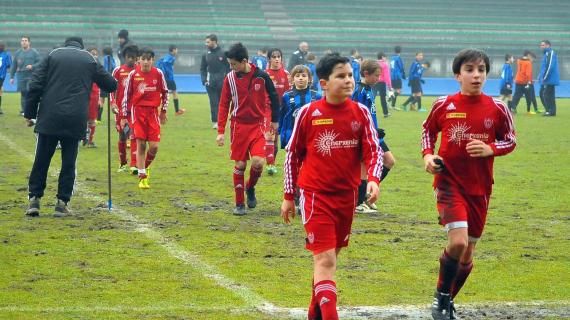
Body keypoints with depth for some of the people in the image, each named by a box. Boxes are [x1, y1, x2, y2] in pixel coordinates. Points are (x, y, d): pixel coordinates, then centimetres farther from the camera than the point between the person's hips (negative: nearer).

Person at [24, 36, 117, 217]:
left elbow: (35, 85, 2)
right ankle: (62, 203, 5)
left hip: (48, 119, 0)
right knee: (68, 163, 7)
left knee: (41, 160, 7)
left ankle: (34, 200, 6)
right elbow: (111, 85, 15)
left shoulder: (53, 55, 9)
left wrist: (29, 113, 6)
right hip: (75, 121, 0)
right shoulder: (89, 60, 9)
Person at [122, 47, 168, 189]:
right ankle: (142, 177, 2)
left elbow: (165, 92, 12)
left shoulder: (158, 73, 0)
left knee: (154, 146, -5)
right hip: (138, 111, -1)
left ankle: (146, 166, 26)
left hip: (153, 112, 1)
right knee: (141, 145, -4)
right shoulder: (133, 74, -2)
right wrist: (124, 116, 4)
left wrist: (163, 111, 12)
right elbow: (127, 95, 5)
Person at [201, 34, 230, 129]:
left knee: (222, 102, 5)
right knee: (214, 103, -4)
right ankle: (215, 122, -6)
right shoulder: (206, 55, 6)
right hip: (210, 84, 1)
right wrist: (204, 80, -1)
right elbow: (202, 69, 12)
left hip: (222, 83, -1)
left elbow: (228, 67, 2)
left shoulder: (223, 54, -1)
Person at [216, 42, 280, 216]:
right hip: (238, 126, 1)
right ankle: (239, 204, 13)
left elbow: (274, 97, 6)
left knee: (258, 162, -15)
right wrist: (221, 131, -5)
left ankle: (250, 188, 16)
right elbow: (224, 105, 0)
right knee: (240, 165, 1)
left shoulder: (262, 76, -8)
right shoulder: (230, 78, -5)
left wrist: (275, 120, 13)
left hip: (258, 125, -1)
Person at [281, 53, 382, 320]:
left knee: (329, 256, 16)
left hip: (347, 195, 4)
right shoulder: (308, 113, -6)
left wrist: (373, 179, -20)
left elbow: (374, 150, 0)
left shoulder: (360, 113, 0)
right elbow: (292, 153, 3)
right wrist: (288, 195, 6)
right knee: (325, 259, -13)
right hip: (315, 195, -4)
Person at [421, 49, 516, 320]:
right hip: (449, 182, -3)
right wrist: (428, 154, -5)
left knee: (467, 253, 10)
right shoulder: (444, 105, -6)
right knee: (458, 241, -22)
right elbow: (428, 130, 12)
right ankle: (441, 295, 0)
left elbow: (510, 141, 7)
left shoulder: (497, 109, -4)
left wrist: (490, 149, -13)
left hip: (479, 188, 3)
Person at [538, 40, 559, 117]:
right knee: (542, 94, 11)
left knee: (548, 95, -9)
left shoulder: (551, 53, -13)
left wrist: (544, 77, -20)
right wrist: (541, 77, 19)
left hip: (549, 80, -10)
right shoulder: (546, 53, 18)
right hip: (545, 80, 10)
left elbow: (550, 66, -22)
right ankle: (548, 110, 16)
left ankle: (551, 111, -5)